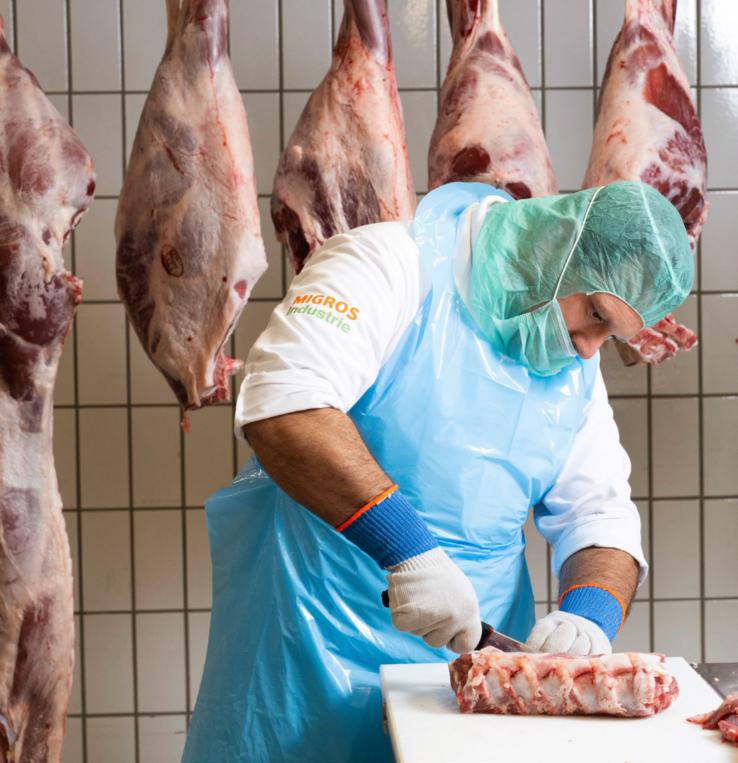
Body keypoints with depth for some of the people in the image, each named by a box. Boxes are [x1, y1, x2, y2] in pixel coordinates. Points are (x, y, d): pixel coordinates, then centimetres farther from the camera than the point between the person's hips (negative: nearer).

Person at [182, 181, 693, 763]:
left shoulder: (575, 366, 10)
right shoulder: (393, 263, -12)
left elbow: (600, 514, 11)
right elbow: (283, 406, -27)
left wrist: (591, 612, -10)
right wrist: (406, 546, -31)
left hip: (472, 653, 6)